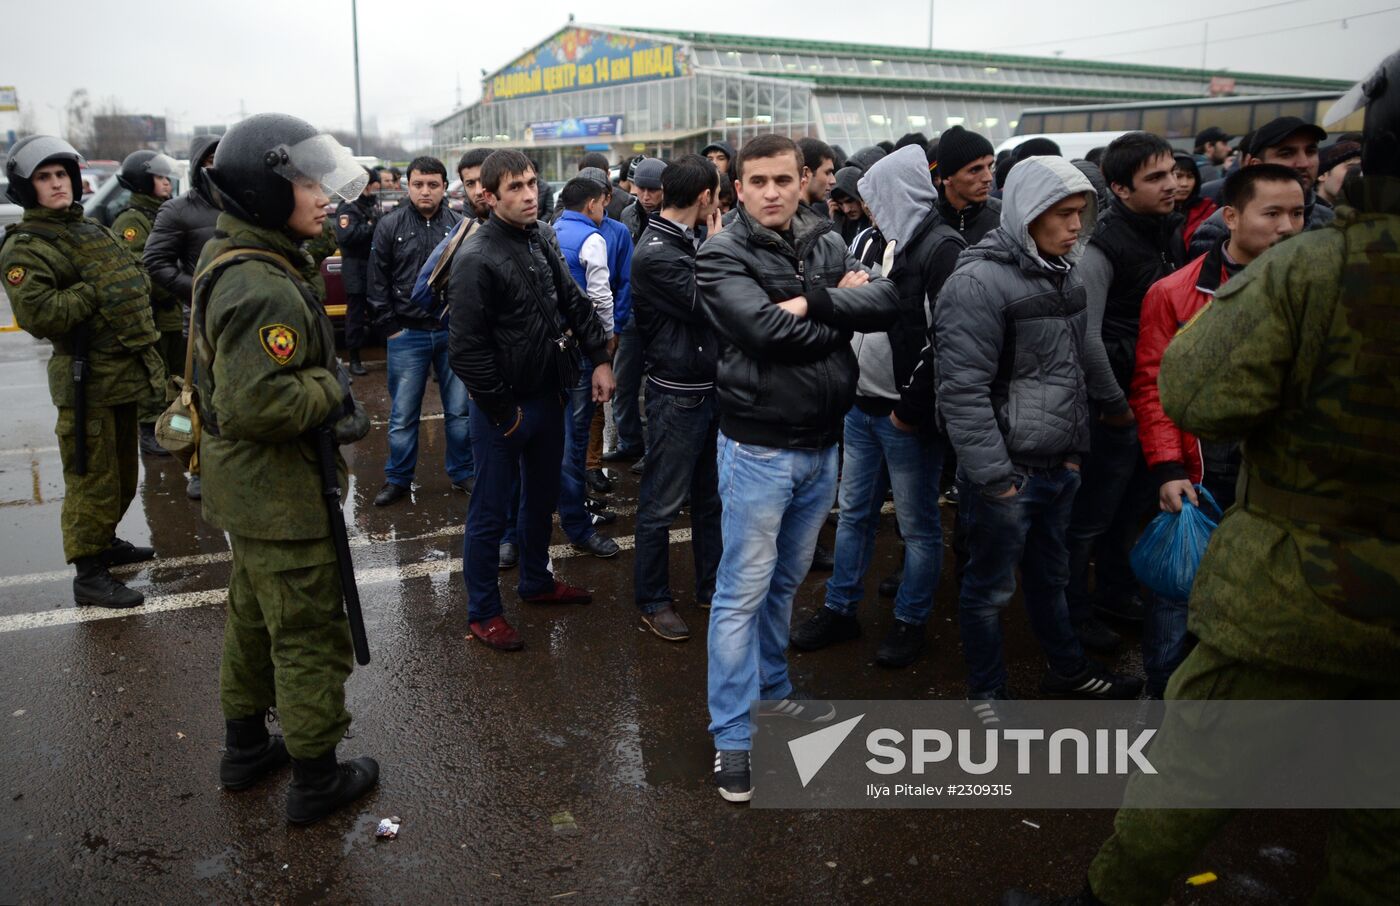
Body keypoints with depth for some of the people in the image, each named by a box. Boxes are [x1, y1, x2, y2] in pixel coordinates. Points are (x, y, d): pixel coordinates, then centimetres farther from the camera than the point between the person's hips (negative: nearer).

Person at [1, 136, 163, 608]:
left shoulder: (93, 231, 16)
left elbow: (134, 282, 27)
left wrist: (145, 343, 11)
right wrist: (95, 291, -18)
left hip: (125, 373, 8)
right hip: (87, 379, -8)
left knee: (122, 475, 19)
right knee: (92, 479, -3)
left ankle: (104, 542, 37)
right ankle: (88, 574, 6)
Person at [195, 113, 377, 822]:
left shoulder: (231, 260, 8)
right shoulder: (264, 290, -27)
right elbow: (256, 401, -33)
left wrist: (324, 396, 8)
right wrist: (330, 391, -18)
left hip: (249, 489, 11)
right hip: (282, 496, -11)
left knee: (255, 619, 24)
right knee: (311, 636, 4)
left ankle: (246, 748, 42)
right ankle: (315, 778, 19)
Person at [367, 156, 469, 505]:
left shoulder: (460, 225, 0)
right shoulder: (390, 225, 0)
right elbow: (378, 282, 2)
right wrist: (390, 327, -2)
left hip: (453, 332, 0)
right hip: (407, 333, 0)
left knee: (459, 410, 10)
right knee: (403, 414, 8)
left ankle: (462, 473, 25)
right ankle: (398, 479, 22)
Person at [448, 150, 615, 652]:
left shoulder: (539, 244, 6)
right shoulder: (477, 258, -19)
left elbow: (575, 303, 15)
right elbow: (467, 349, -21)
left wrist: (599, 358, 4)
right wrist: (504, 412, -17)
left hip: (547, 396, 8)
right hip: (503, 407, -8)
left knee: (542, 497, 21)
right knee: (491, 511, 4)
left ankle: (537, 581, 40)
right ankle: (482, 612, 19)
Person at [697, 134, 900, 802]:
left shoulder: (825, 245, 6)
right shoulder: (722, 257, -10)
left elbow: (890, 300, -9)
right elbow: (766, 329, -26)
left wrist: (810, 302, -19)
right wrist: (840, 308, -12)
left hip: (821, 444, 6)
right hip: (759, 446, -6)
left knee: (786, 580, 20)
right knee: (743, 591, 1)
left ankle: (771, 692, 38)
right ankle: (733, 735, 13)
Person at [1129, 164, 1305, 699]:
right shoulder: (1175, 293, -4)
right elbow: (1153, 386, -5)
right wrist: (1167, 469, -13)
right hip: (1196, 479, -2)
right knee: (1177, 593, 7)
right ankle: (1161, 697, 27)